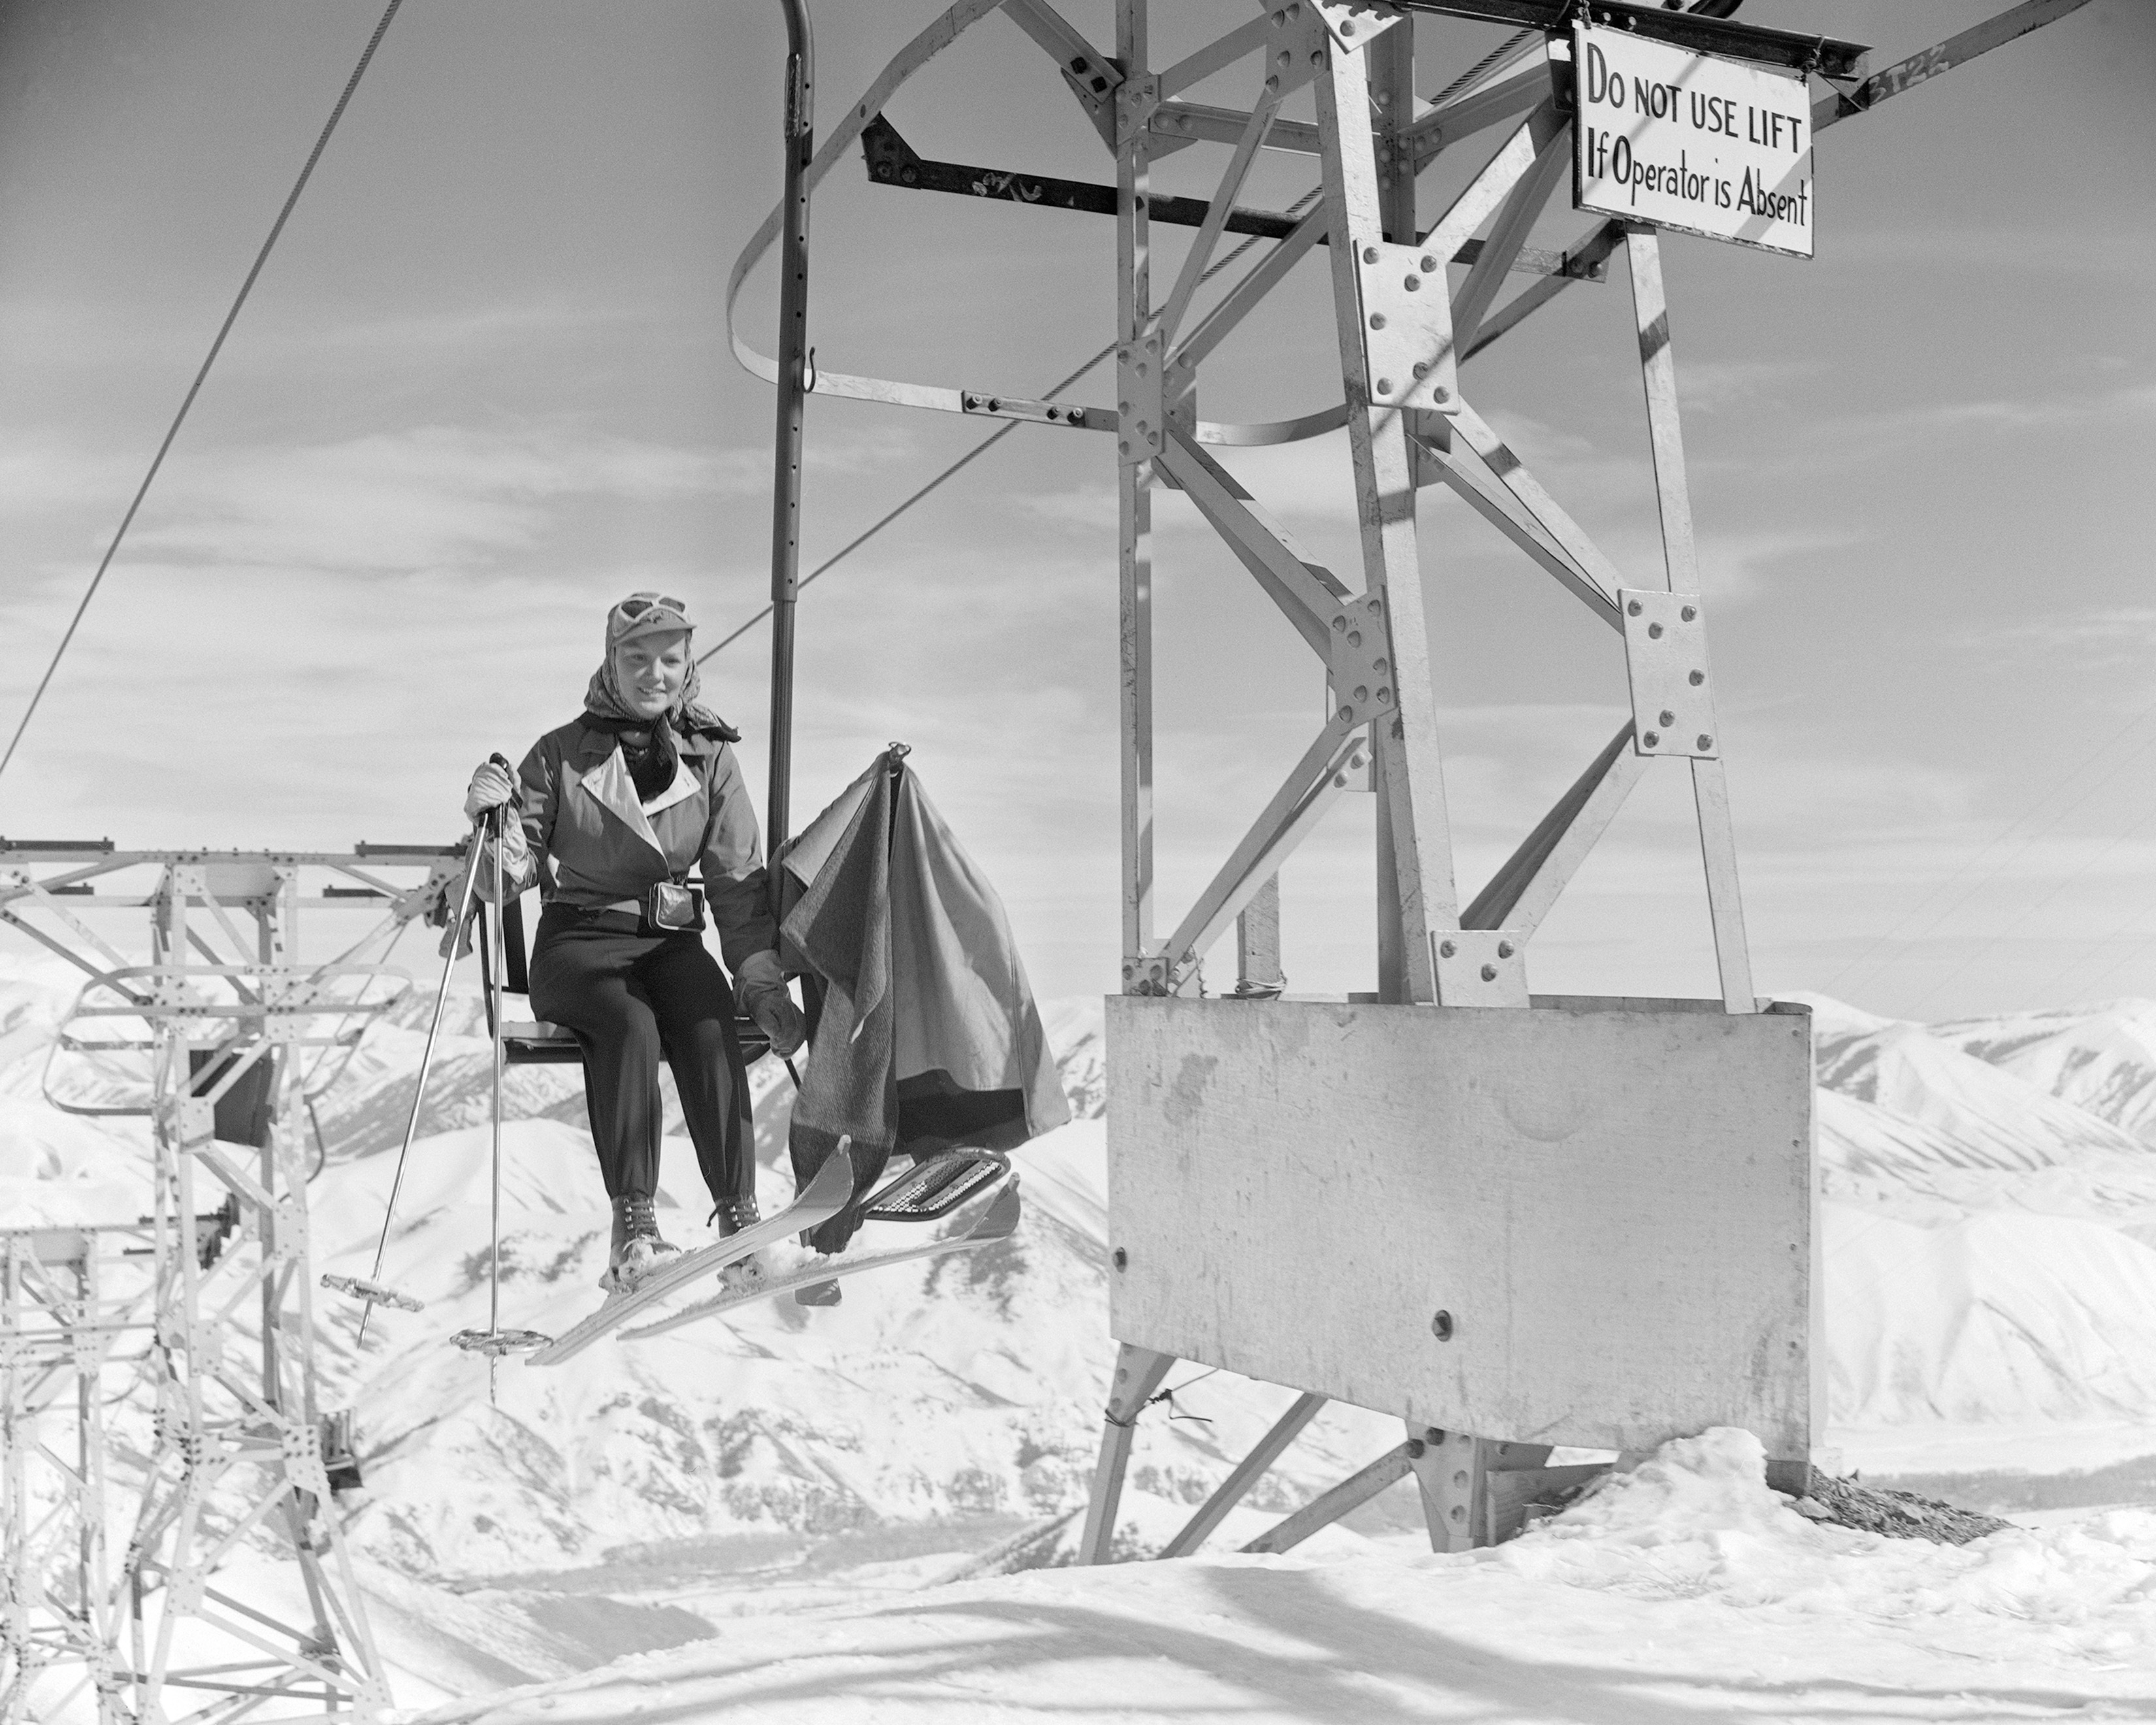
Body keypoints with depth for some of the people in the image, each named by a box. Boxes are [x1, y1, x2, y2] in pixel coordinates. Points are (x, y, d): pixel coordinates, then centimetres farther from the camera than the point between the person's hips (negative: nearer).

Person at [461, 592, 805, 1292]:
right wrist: (495, 822, -19)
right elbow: (511, 877, 3)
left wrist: (763, 982, -2)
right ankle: (632, 1226, -36)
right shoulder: (563, 753, 2)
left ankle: (739, 1218, -33)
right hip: (578, 940, -2)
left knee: (709, 1027, -32)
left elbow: (739, 882, 8)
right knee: (630, 1025, -35)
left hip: (671, 940, 2)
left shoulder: (711, 756, 7)